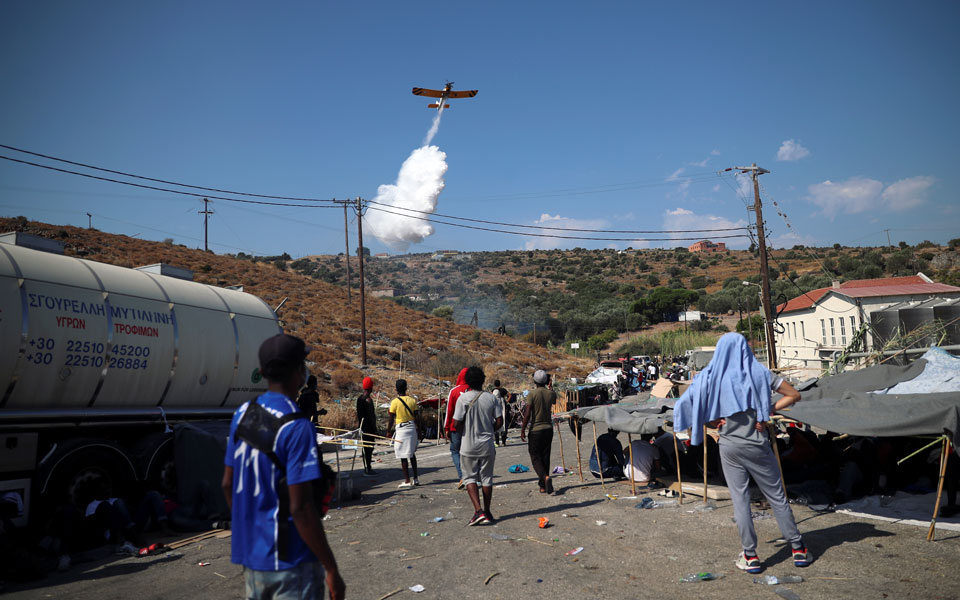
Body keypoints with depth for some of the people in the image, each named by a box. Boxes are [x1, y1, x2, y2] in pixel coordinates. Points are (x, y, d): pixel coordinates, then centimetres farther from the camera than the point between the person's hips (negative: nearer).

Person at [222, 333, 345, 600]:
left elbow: (227, 484, 11)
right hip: (290, 561, -7)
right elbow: (300, 508, -23)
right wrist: (332, 570, -16)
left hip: (250, 554, 8)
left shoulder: (242, 415, 2)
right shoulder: (296, 428, -21)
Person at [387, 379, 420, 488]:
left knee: (403, 456, 1)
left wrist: (388, 431, 6)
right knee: (412, 454, 18)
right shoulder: (412, 401, 2)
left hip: (401, 429, -4)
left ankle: (407, 481, 3)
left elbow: (391, 420, -7)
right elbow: (416, 418, 6)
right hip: (412, 428, 5)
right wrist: (418, 432, 13)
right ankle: (416, 478, 18)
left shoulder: (395, 402, -9)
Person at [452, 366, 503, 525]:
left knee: (470, 477, 7)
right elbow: (499, 421, -2)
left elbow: (457, 423, -13)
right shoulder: (491, 398, -3)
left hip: (469, 446, -3)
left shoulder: (463, 398, -12)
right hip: (487, 446, 3)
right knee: (487, 478, 13)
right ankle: (487, 512, 19)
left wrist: (465, 431, 7)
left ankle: (478, 511, -7)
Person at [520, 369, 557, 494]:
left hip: (536, 430, -4)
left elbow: (527, 414, -16)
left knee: (535, 456, 2)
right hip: (548, 428, 4)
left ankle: (545, 477, -22)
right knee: (545, 456, 11)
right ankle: (543, 485, 13)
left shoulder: (532, 394, -13)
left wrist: (523, 430, -8)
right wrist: (550, 386, 38)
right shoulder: (551, 393, 0)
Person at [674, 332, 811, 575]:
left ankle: (750, 557, 12)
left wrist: (712, 420, -4)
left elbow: (685, 405, -7)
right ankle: (798, 550, 20)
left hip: (729, 447, 0)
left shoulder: (711, 377, -5)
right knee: (777, 496, 12)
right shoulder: (758, 373, -4)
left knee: (740, 499, 8)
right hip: (757, 445, 0)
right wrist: (768, 410, -3)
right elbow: (794, 395, -1)